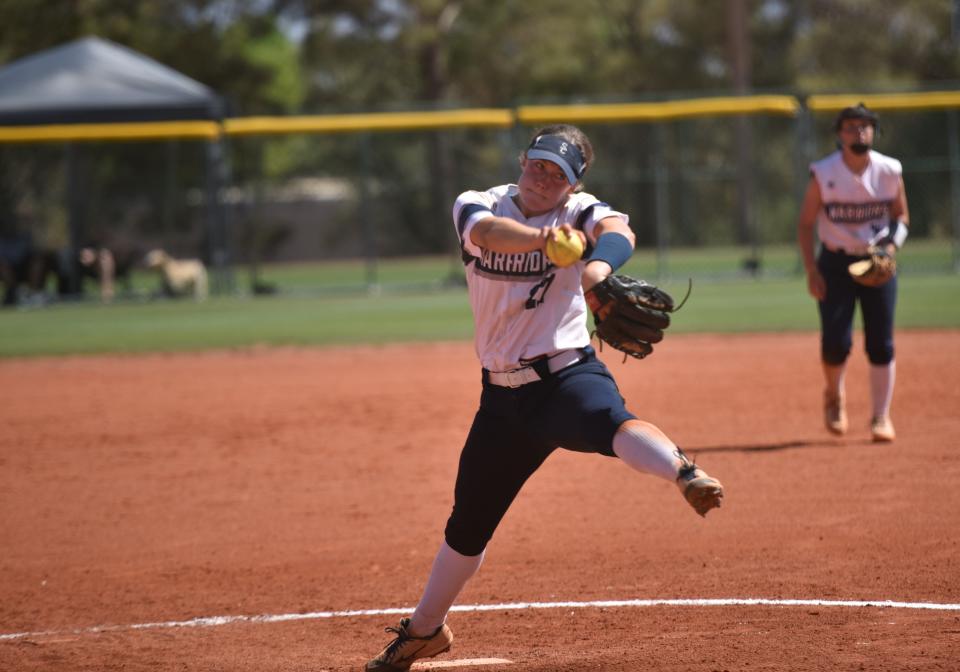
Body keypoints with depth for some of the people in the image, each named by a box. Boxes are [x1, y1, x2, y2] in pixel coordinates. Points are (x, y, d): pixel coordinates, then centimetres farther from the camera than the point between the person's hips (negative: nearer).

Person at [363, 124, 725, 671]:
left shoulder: (580, 213, -5)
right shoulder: (477, 206, 0)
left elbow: (618, 231, -30)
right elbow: (489, 230, -25)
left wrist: (597, 269, -53)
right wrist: (543, 238, -46)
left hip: (567, 374, -4)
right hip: (503, 395, 4)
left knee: (609, 422, -39)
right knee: (468, 522, 16)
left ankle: (686, 474, -65)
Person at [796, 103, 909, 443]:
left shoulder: (889, 171, -4)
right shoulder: (823, 174, -10)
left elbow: (901, 216, 8)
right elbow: (805, 223, -3)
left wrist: (892, 246, -11)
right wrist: (811, 272, -10)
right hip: (835, 264, -2)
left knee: (881, 344, -2)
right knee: (835, 342, -10)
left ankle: (881, 417, 9)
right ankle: (834, 396, 21)